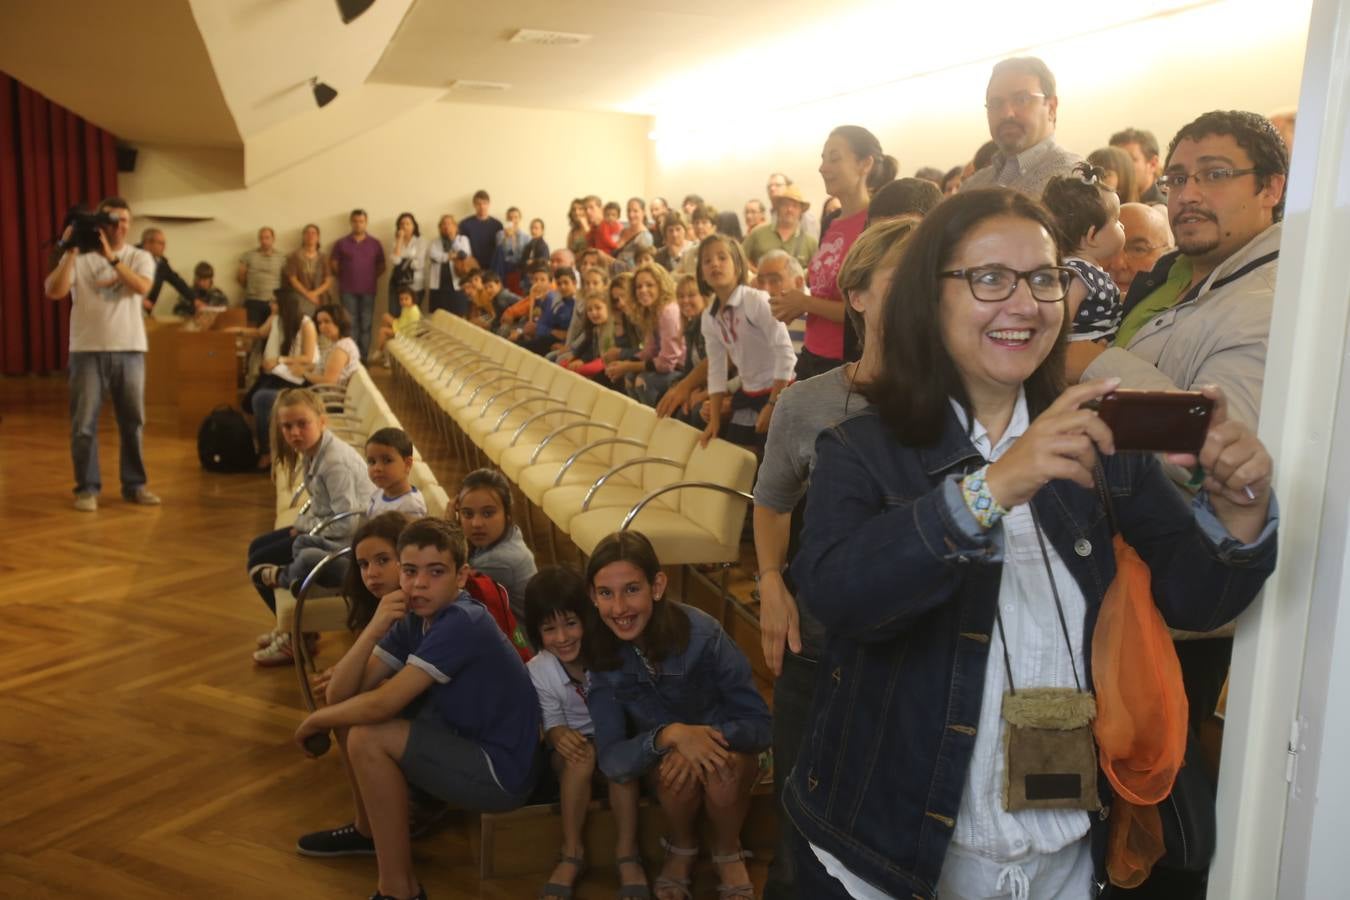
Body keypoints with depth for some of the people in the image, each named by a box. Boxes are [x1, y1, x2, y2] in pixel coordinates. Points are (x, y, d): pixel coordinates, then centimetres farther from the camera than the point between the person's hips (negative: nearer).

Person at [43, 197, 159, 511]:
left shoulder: (140, 257, 5)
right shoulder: (79, 257, 1)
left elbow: (142, 287, -15)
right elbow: (54, 291, -12)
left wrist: (111, 256, -21)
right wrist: (70, 251, -15)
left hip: (129, 350, 1)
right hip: (88, 350, -1)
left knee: (132, 421, 8)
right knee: (84, 423, 0)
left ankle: (134, 484, 19)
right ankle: (87, 488, 9)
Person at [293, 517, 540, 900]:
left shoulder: (462, 623, -25)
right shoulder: (413, 620, 1)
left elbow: (381, 705, -27)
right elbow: (339, 694, -6)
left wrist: (314, 721, -9)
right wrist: (375, 628, -20)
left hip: (502, 771, -9)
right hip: (465, 742, 9)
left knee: (367, 738, -20)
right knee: (353, 710, 7)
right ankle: (370, 829, 27)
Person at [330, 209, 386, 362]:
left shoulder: (375, 244, 6)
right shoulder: (342, 243, 3)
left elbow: (382, 266, 11)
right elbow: (333, 263, 9)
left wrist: (372, 277, 1)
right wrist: (344, 276, 5)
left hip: (368, 290, 1)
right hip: (348, 291, -1)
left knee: (366, 325, 2)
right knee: (350, 325, 1)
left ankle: (363, 358, 7)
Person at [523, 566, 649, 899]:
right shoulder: (537, 671, -14)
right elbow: (552, 724, -7)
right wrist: (559, 736, -31)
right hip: (574, 743, 1)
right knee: (583, 754, -33)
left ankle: (627, 853, -20)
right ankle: (572, 853, -19)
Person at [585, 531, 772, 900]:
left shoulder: (702, 633, -29)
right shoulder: (599, 653, -21)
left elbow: (761, 723, -22)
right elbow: (611, 759, -24)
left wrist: (710, 735, -42)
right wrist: (669, 734, -43)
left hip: (722, 743, -1)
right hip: (661, 756, 1)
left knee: (722, 768, -33)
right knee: (675, 771, -31)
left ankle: (728, 852, -2)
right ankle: (681, 849, 1)